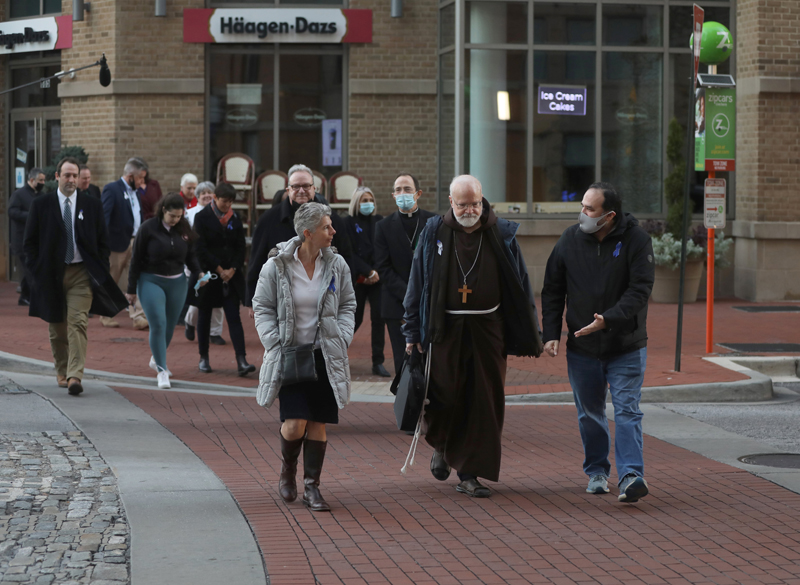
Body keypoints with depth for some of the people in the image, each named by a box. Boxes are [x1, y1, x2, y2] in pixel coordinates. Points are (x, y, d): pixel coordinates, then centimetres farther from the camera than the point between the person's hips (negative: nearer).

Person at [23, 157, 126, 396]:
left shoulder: (92, 206, 4)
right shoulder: (41, 205, 2)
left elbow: (102, 242, 8)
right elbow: (30, 241, 5)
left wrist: (100, 273, 0)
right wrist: (35, 272, -3)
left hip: (81, 273, -1)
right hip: (51, 274, 1)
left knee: (78, 323, -14)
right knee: (57, 327, 11)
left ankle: (75, 376, -21)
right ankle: (62, 372, 27)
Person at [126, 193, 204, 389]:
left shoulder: (184, 229, 2)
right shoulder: (148, 228, -10)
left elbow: (190, 255, 11)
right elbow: (136, 259, -5)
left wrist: (199, 272, -9)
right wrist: (131, 289, -4)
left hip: (177, 283, 4)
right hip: (151, 281, -4)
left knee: (170, 326, 12)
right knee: (158, 324, -13)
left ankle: (156, 359, 38)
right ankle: (161, 370, -7)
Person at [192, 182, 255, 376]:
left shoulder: (235, 218, 7)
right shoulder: (202, 218, -4)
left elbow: (241, 247, 7)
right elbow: (201, 248, -9)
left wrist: (232, 269, -7)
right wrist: (219, 270, -12)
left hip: (231, 275, 2)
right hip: (208, 274, -2)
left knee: (234, 317, -5)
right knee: (204, 316, 7)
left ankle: (241, 361, -13)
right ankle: (203, 358, 19)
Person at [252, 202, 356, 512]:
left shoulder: (336, 265, 1)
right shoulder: (276, 266, -7)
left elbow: (347, 305, 11)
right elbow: (262, 307, 1)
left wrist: (341, 338, -2)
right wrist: (275, 343, -8)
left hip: (325, 356, 3)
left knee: (318, 423, 1)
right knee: (295, 424, -11)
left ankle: (311, 487, 12)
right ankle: (288, 470, 19)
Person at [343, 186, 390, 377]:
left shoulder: (379, 221, 10)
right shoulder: (348, 223, 0)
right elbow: (350, 253, -6)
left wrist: (376, 273, -5)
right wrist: (368, 272, -13)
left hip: (377, 278, 3)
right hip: (357, 279, -3)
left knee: (378, 318, -3)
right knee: (355, 319, 0)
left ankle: (378, 362, 0)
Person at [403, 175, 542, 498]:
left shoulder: (502, 235, 3)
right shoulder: (434, 232, 3)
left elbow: (520, 286, 7)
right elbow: (417, 283, 7)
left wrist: (530, 336, 5)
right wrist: (412, 332, 2)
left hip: (488, 329, 1)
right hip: (445, 328, -1)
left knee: (485, 403, -1)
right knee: (446, 395, -4)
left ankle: (469, 473, 8)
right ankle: (441, 445, 29)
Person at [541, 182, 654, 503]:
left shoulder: (636, 239, -10)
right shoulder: (570, 239, -1)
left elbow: (639, 289, -16)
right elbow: (552, 290, 6)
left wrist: (608, 319, -29)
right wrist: (550, 333, -3)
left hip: (626, 346, -3)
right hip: (581, 347, 3)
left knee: (627, 410, -10)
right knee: (590, 413, 12)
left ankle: (631, 475, -15)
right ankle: (597, 471, 28)